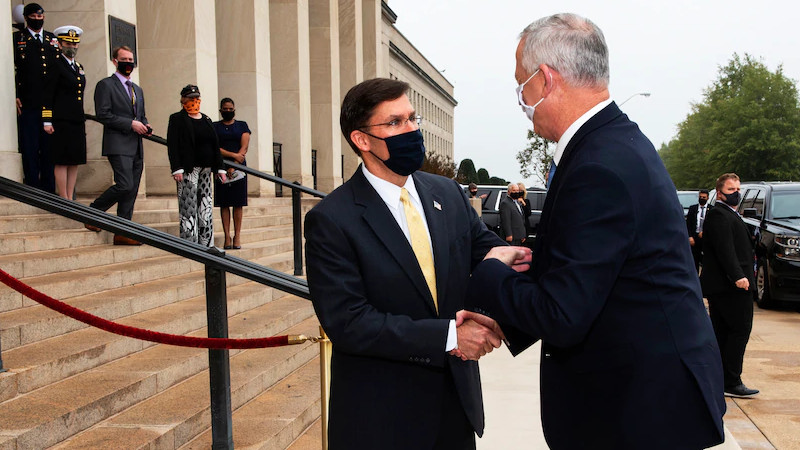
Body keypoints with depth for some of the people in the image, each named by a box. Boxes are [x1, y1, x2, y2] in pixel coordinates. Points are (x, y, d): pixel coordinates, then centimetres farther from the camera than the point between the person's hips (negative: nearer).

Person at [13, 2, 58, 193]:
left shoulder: (53, 40, 18)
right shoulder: (17, 38, 8)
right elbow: (13, 69, 1)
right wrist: (16, 97, -8)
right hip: (28, 103, -3)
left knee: (49, 146, 4)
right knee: (30, 147, -3)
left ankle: (48, 189, 9)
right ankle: (32, 189, 1)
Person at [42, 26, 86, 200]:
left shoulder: (79, 67, 18)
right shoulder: (56, 65, -4)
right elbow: (47, 95, -9)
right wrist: (47, 121, -14)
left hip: (77, 122, 7)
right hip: (62, 122, -7)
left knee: (75, 162, 8)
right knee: (62, 162, -3)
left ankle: (70, 199, 14)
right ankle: (64, 200, 1)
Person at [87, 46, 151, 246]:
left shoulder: (137, 89, 23)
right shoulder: (106, 85, -1)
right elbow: (102, 115, -11)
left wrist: (145, 127, 6)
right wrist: (130, 123, -15)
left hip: (136, 147, 8)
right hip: (118, 145, -7)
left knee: (132, 191, 3)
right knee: (125, 185, -19)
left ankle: (122, 233, 6)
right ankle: (93, 211, 3)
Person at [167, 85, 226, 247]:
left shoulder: (206, 120, 19)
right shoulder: (177, 119, 1)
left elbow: (215, 145, 20)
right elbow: (172, 145, -8)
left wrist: (219, 168, 13)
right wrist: (176, 169, -18)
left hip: (205, 169, 6)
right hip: (188, 169, -6)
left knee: (206, 206, 7)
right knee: (189, 206, -8)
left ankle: (206, 243, 11)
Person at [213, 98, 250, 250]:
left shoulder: (242, 125, 10)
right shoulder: (214, 127, 8)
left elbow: (244, 147, 0)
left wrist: (233, 166, -11)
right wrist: (234, 155, -14)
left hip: (238, 168, 0)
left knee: (238, 203, -1)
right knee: (224, 204, -1)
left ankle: (237, 237, 3)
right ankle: (227, 237, 2)